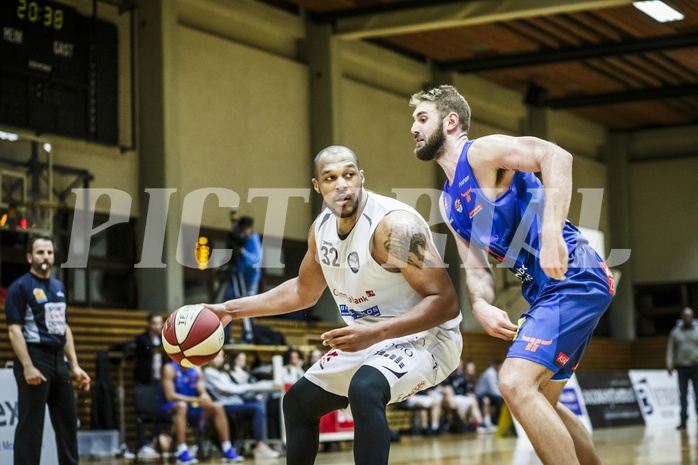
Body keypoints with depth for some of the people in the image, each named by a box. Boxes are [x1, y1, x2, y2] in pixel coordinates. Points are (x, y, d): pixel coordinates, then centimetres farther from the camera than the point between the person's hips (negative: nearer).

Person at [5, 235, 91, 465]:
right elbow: (14, 330, -13)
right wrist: (27, 367, -22)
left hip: (59, 361, 7)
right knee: (30, 425, -5)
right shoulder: (20, 287, -6)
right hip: (34, 358, -7)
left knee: (68, 422, 11)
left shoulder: (59, 287, 16)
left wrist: (75, 366, 13)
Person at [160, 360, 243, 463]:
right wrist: (196, 400, -29)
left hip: (191, 406, 7)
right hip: (171, 408, -7)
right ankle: (182, 452, -42)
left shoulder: (196, 369, 6)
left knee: (217, 407, -10)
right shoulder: (170, 368, -13)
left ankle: (227, 450, -10)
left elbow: (202, 392, 4)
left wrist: (204, 397, -22)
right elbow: (170, 395, -21)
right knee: (181, 405, -39)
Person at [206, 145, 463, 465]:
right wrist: (231, 309, 10)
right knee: (299, 402, 18)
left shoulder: (394, 224, -26)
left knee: (365, 390, -37)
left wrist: (376, 333, -39)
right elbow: (304, 291, 17)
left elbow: (445, 302, -29)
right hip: (368, 338, 9)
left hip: (424, 337, -9)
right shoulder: (322, 227, -1)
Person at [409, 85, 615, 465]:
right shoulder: (448, 201, 18)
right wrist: (481, 306, -8)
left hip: (574, 277, -10)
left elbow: (556, 156, -25)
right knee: (539, 402, 19)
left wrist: (551, 232, -37)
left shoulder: (481, 152, -8)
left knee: (516, 384, -21)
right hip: (544, 290, 10)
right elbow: (476, 269, 15)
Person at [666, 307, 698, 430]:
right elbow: (670, 349, 7)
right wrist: (669, 364, -2)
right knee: (683, 395, 2)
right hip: (682, 367, 1)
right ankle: (683, 421, 5)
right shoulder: (675, 331, 9)